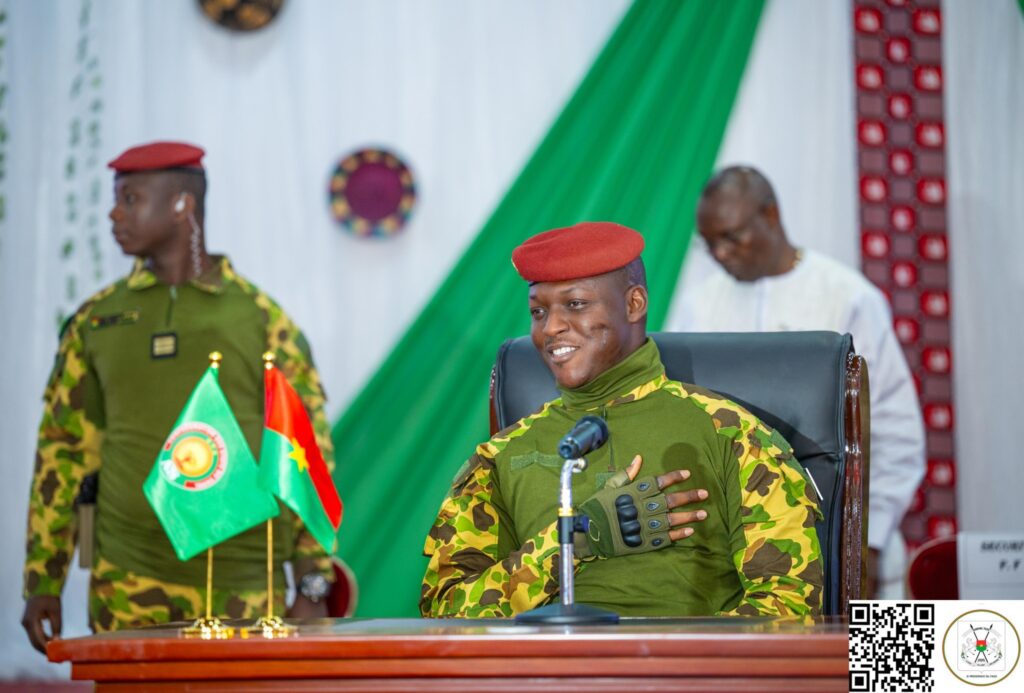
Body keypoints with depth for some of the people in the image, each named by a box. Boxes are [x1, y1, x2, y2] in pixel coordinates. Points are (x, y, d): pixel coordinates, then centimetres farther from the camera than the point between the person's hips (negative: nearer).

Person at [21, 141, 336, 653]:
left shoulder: (261, 318, 2)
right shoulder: (95, 322, 9)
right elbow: (61, 453, 11)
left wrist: (313, 586, -4)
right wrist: (42, 583, 6)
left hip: (242, 589, -2)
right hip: (128, 585, 2)